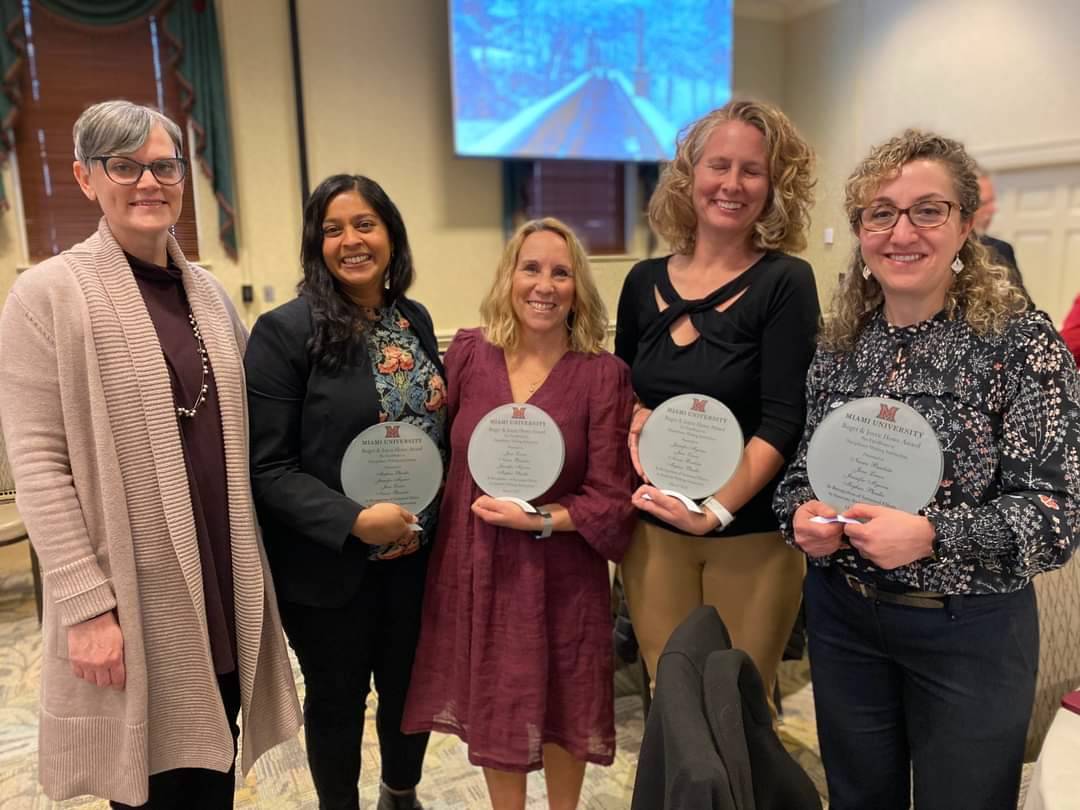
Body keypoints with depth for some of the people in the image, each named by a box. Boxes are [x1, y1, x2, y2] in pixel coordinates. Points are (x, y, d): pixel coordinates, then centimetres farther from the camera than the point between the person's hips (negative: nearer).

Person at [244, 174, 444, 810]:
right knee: (338, 699, 17)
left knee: (410, 686, 21)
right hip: (330, 565, -5)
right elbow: (268, 467, -16)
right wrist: (354, 521, -26)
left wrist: (446, 510, -1)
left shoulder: (415, 319, 3)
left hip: (417, 554, 5)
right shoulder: (285, 331, -14)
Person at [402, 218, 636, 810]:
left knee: (560, 709, 19)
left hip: (560, 576, -2)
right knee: (494, 710, 19)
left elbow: (611, 498, -11)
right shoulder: (467, 353, -4)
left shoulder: (604, 374, -11)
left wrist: (542, 520, -21)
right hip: (475, 567, 2)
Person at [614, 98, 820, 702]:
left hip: (753, 533, -3)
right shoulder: (645, 282, 3)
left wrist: (717, 510, -25)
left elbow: (782, 421, -14)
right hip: (654, 529, 3)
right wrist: (635, 418, -8)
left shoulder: (786, 282, -8)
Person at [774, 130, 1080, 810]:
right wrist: (804, 515, -14)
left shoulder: (1022, 343, -12)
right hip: (843, 617, 4)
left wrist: (930, 535, -30)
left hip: (969, 629, -3)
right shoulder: (840, 346, 0)